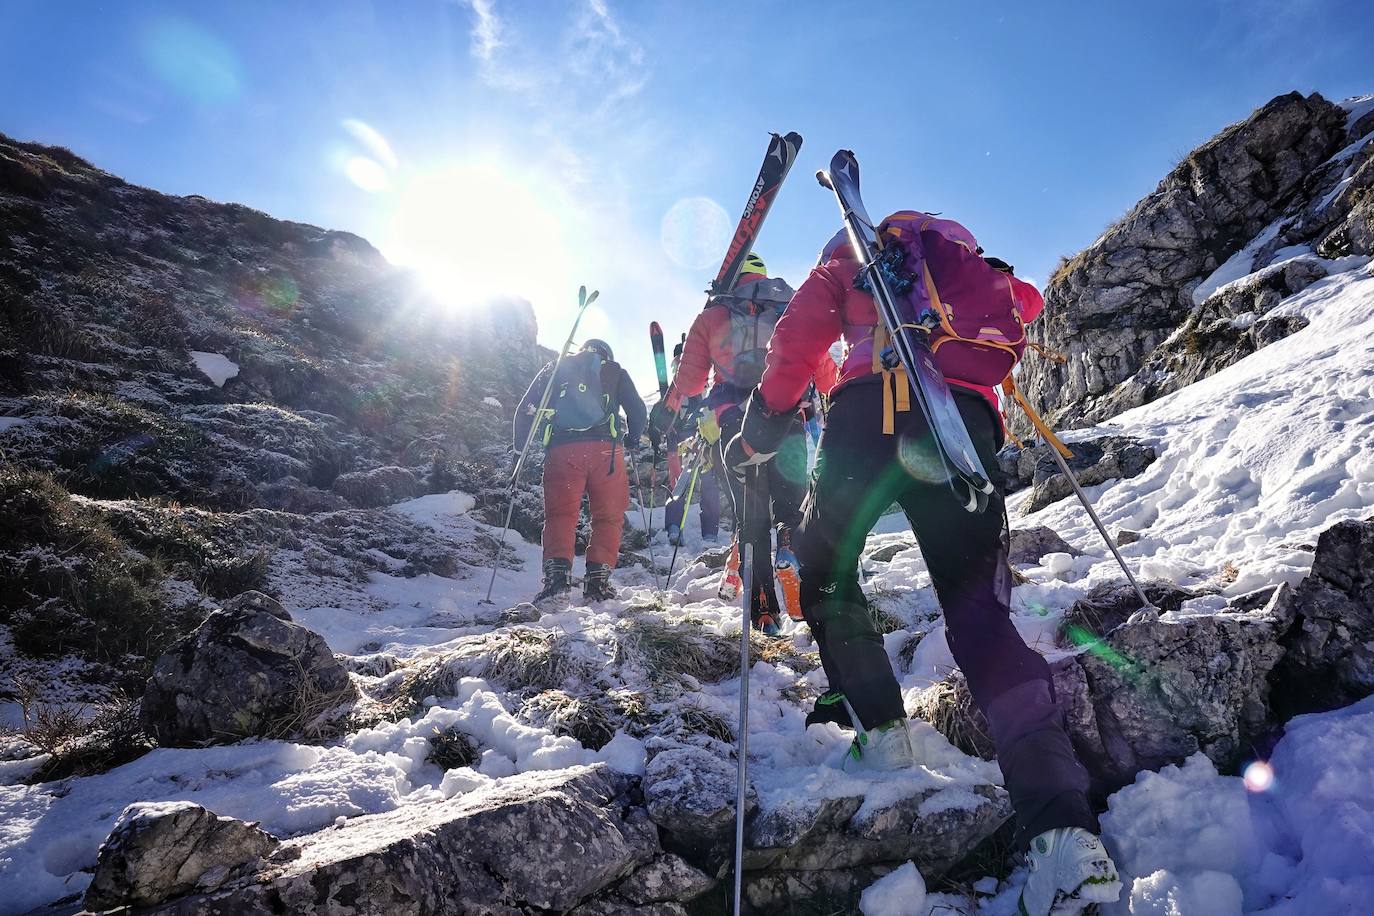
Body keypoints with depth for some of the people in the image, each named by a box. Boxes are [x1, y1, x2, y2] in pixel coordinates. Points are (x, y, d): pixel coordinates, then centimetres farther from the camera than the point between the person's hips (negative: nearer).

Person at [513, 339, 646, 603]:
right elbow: (638, 411, 14)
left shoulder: (554, 368, 25)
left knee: (560, 514, 2)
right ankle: (598, 580, -3)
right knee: (608, 517, 6)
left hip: (561, 449, 1)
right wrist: (632, 440, 30)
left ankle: (557, 573, -15)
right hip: (605, 449, -1)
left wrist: (520, 448, 22)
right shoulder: (614, 370, 22)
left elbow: (525, 410, 17)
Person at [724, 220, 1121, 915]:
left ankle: (879, 729, 11)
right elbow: (1028, 300, 50)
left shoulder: (846, 256, 26)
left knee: (824, 566, 20)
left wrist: (759, 432, 18)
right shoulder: (963, 254, 35)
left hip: (868, 412, -2)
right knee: (979, 611, 0)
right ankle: (1062, 825, -15)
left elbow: (795, 344, 11)